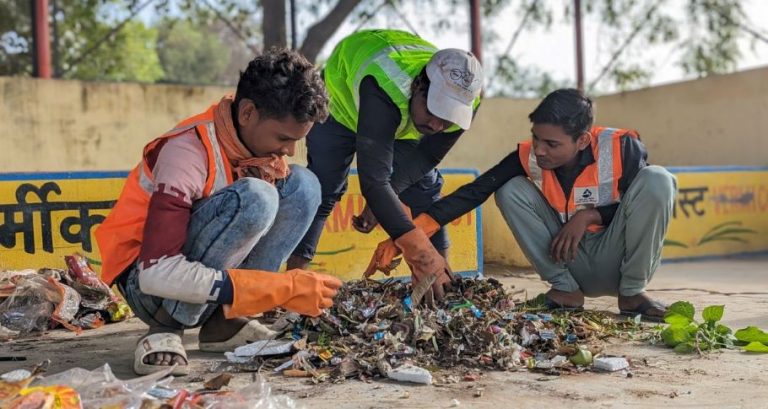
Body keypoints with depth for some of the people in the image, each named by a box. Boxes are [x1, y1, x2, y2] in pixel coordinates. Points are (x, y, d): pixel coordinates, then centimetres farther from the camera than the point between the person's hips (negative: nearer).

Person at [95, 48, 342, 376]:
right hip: (146, 285, -7)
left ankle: (224, 320, -8)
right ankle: (167, 328, -17)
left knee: (303, 185, -8)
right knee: (253, 198, -31)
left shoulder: (258, 142, -3)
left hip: (197, 269, 7)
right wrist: (282, 289, -33)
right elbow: (157, 273, -34)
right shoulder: (189, 150, -26)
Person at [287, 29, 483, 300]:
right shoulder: (384, 87, -50)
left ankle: (442, 272, 5)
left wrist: (383, 201, -25)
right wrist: (417, 251, -58)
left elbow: (425, 158, -15)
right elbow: (372, 181, -53)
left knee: (426, 188, -3)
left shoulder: (463, 101, -31)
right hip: (342, 97, -4)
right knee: (323, 187, -12)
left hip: (403, 115, 4)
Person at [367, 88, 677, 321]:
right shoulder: (528, 156, -16)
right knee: (511, 191, -17)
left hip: (617, 261, -2)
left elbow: (642, 202, -10)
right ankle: (565, 289, -8)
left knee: (657, 178, -27)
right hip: (572, 261, 2)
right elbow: (474, 192, -21)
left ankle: (632, 292, -10)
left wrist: (589, 215, -24)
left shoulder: (622, 148, -22)